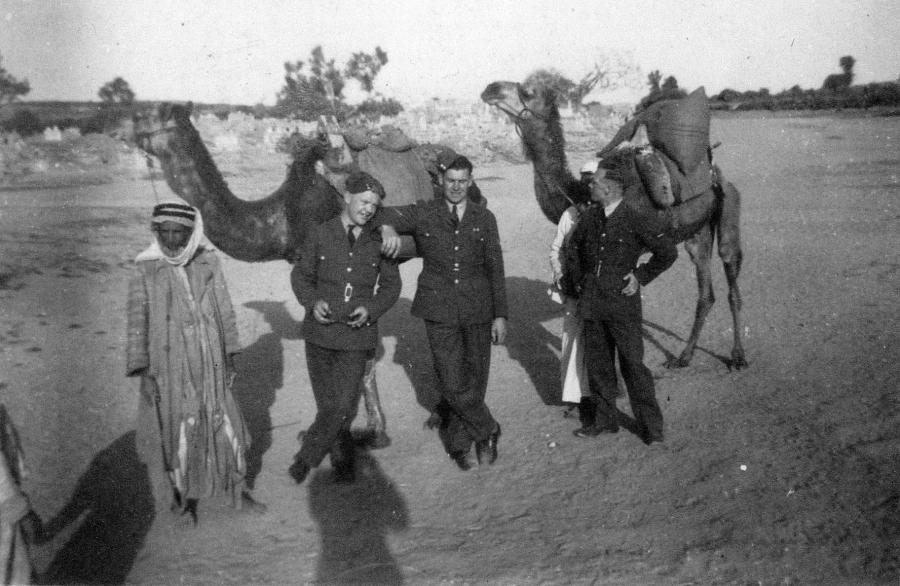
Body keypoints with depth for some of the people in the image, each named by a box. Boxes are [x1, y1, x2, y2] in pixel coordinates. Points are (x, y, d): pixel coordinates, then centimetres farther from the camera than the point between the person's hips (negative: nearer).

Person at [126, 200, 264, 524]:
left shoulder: (209, 263, -2)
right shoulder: (146, 273, -8)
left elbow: (225, 311, 4)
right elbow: (138, 325, -6)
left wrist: (230, 358, 5)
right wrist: (143, 373, -10)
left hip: (209, 367, 2)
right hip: (168, 369, -2)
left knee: (225, 426, 11)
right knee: (177, 432, 10)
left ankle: (238, 489, 32)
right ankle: (184, 495, 34)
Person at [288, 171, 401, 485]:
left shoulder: (379, 242, 0)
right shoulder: (320, 235, 0)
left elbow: (391, 285, 10)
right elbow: (300, 275, 10)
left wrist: (371, 308, -9)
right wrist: (312, 302, -9)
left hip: (357, 334, 0)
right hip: (320, 332, 1)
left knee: (343, 406, -7)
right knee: (328, 404, 7)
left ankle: (307, 457, 17)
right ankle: (343, 461, 30)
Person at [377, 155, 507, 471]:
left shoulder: (484, 218, 7)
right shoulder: (423, 214, 3)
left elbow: (495, 269, 8)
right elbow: (385, 216, -6)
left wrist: (500, 315, 4)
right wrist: (388, 230, -31)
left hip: (478, 311, 2)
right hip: (440, 311, -1)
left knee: (475, 379, 7)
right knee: (453, 383, -5)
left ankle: (458, 441, 28)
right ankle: (487, 431, 20)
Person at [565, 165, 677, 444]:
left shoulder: (637, 222, -9)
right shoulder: (589, 218, 7)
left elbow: (668, 252, -2)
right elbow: (572, 249, 24)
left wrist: (641, 277, -3)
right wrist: (579, 281, 16)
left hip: (622, 303, -5)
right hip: (592, 303, 5)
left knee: (632, 364, -1)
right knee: (597, 363, 11)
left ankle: (651, 426, 12)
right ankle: (605, 420, 26)